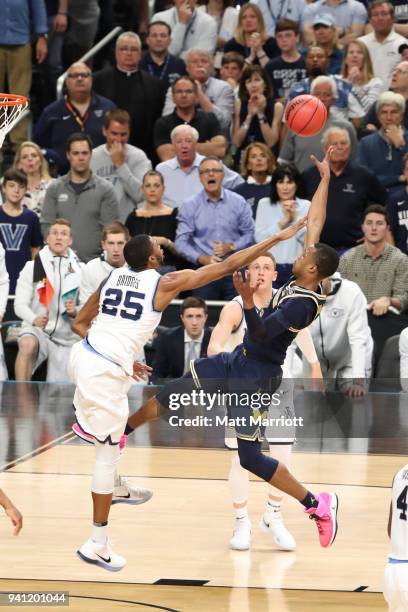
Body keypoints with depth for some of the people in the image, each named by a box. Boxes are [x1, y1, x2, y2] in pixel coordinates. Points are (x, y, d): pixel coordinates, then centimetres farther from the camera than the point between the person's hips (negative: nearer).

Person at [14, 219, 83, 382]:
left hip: (66, 337, 2)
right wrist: (34, 319, -26)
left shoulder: (80, 270, 0)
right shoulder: (32, 267, -3)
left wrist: (75, 312, -18)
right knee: (27, 344, -36)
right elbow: (20, 305, -6)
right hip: (36, 328, -2)